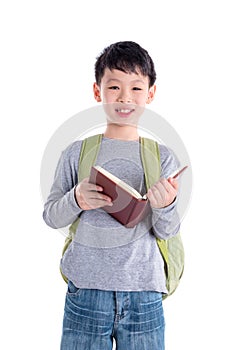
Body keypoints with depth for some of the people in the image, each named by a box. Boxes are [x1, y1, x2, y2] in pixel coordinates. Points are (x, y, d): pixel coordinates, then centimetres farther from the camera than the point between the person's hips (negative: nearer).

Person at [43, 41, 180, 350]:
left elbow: (167, 232, -1)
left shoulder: (162, 157, 1)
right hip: (85, 290, 0)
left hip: (143, 293, 1)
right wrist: (76, 200, -16)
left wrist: (165, 207, -22)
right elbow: (50, 216, 3)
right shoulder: (77, 153, 0)